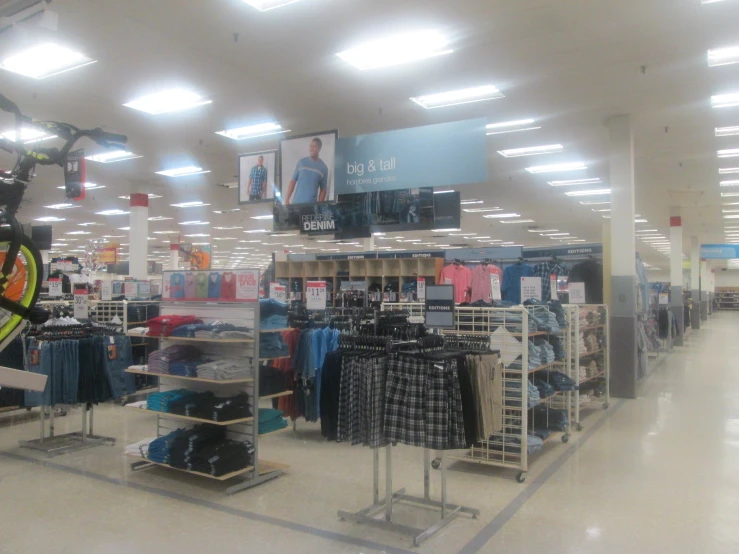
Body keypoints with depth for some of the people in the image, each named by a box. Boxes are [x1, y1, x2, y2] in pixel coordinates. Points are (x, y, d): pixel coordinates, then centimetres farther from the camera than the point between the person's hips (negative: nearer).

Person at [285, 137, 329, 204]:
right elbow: (293, 181, 6)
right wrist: (287, 199, -2)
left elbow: (323, 189, 5)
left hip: (312, 204, -1)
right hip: (296, 203, 1)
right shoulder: (301, 162, 6)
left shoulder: (323, 167, 3)